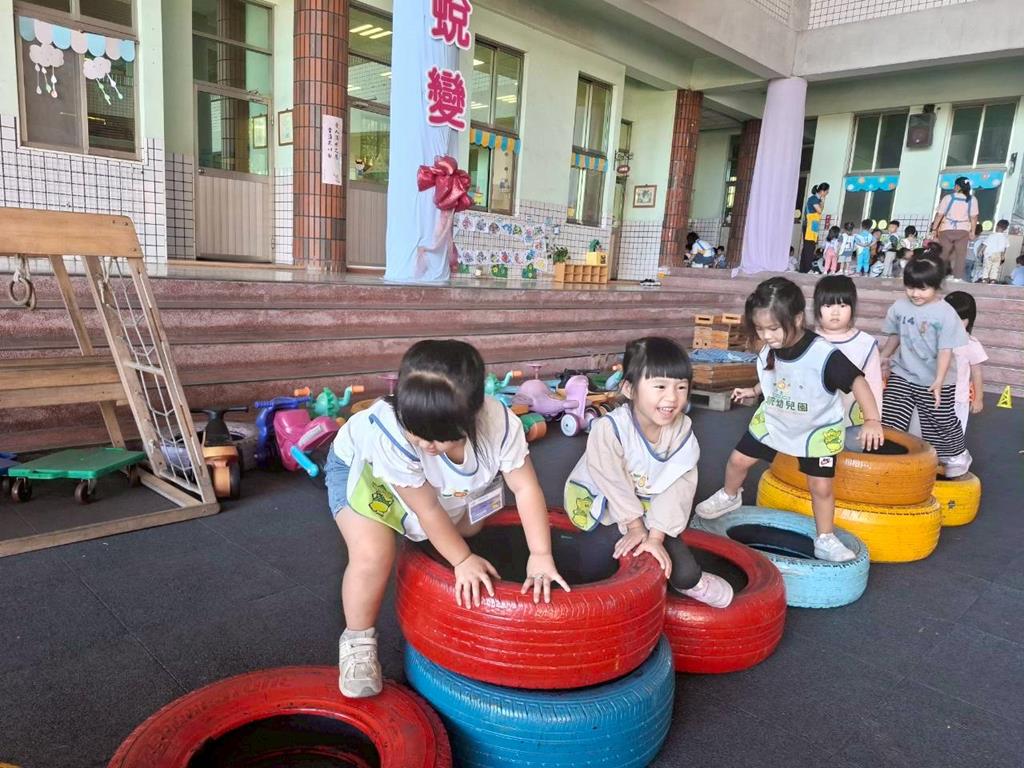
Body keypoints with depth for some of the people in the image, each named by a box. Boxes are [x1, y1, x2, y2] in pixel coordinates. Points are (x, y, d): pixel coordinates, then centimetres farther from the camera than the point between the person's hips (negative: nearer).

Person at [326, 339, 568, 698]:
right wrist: (462, 560, -21)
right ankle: (357, 640, 1)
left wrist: (541, 556, -22)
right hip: (359, 464, -4)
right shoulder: (389, 433, -42)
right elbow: (427, 509, -30)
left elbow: (526, 487, -22)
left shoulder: (499, 422, -36)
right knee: (373, 553, -23)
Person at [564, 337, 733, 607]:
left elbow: (678, 486, -19)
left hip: (646, 504, 3)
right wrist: (636, 526, -16)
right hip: (594, 499, -3)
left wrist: (656, 535, -25)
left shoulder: (683, 429, -17)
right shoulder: (609, 428, -32)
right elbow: (614, 483, -23)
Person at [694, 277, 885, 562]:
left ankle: (825, 540, 20)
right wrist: (753, 391, 14)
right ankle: (729, 497, 37)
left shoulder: (824, 355, -31)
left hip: (817, 429, -4)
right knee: (738, 459, 7)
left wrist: (872, 419, -37)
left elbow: (857, 381, -30)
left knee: (821, 486, -1)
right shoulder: (768, 352, -13)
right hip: (773, 420, 4)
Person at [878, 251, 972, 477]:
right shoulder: (900, 307, -4)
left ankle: (957, 454, 35)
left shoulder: (945, 314, -17)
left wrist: (939, 381, -25)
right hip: (902, 375, 3)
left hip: (934, 381, -3)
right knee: (890, 418, 1)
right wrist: (884, 357, 18)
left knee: (942, 421, 12)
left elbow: (946, 350, -18)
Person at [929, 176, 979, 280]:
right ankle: (957, 276, 1)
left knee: (943, 254, 6)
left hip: (947, 229, -1)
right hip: (963, 230, 1)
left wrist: (934, 229, 1)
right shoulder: (972, 199, -2)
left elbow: (939, 215, -7)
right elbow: (974, 217, -2)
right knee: (960, 254, 5)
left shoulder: (948, 197, -7)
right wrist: (972, 232, 6)